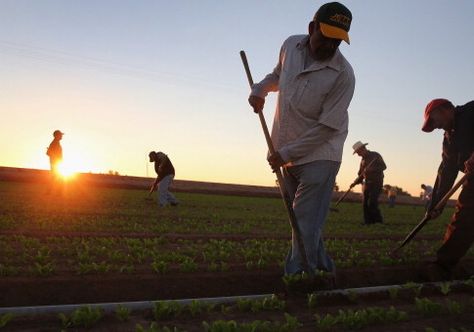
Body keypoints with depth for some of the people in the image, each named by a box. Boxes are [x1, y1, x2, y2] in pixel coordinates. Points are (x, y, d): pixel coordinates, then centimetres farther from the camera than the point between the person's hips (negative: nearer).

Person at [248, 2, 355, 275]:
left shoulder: (343, 75, -18)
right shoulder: (290, 45, 0)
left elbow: (327, 127, -18)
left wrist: (286, 153, -17)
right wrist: (260, 89, 1)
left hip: (319, 155, -6)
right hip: (288, 153, 6)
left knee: (305, 225, -11)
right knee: (299, 219, 15)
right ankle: (324, 268, 30)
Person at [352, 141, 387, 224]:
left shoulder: (375, 155, -2)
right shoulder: (363, 160, 16)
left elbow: (383, 166, -12)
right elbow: (361, 175, 18)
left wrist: (371, 169, -22)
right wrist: (355, 183, 3)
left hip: (376, 184, -7)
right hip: (366, 184, 7)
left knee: (372, 203, -16)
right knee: (365, 205, 1)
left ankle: (379, 221, -6)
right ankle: (368, 223, 5)